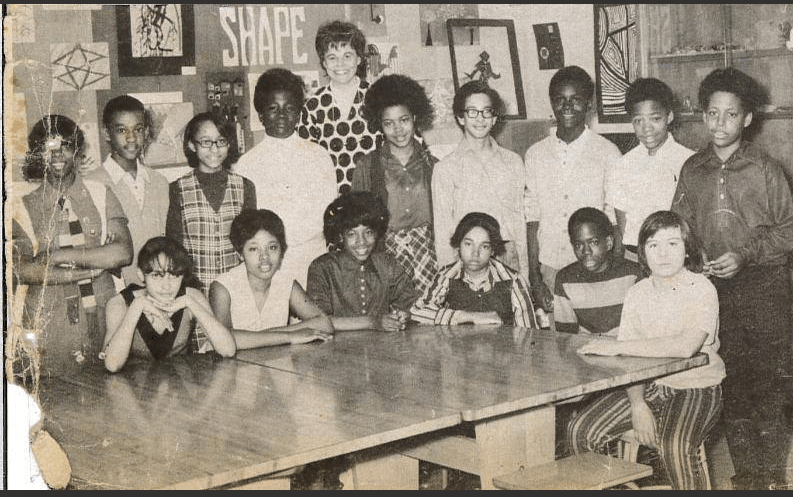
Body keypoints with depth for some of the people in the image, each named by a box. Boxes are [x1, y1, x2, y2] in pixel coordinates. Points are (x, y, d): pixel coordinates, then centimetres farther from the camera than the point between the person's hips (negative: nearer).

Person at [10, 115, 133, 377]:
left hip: (103, 322, 1)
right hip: (48, 332, -1)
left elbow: (124, 253, -6)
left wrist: (59, 256, -11)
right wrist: (97, 263, -12)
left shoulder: (100, 195, 7)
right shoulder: (23, 208, 2)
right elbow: (22, 270, -12)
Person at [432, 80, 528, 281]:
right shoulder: (446, 168, 2)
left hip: (509, 258, 2)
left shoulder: (513, 162, 10)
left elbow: (520, 219, 11)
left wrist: (524, 270, 6)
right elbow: (442, 228, 2)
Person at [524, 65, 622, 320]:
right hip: (550, 269, 2)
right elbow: (532, 217, 6)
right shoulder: (535, 155, 7)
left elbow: (614, 220, -1)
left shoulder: (607, 153, -2)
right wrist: (534, 278, 1)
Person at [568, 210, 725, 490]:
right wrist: (638, 405, -18)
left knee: (674, 448, -33)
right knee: (580, 431, -9)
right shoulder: (638, 293, 4)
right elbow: (630, 360, -1)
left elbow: (686, 346, -30)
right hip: (648, 386, 5)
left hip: (696, 387, -5)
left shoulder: (701, 289, -13)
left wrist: (618, 346, -27)